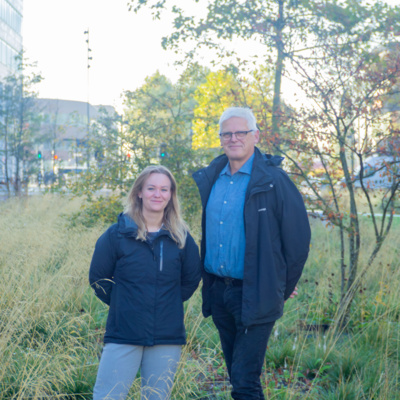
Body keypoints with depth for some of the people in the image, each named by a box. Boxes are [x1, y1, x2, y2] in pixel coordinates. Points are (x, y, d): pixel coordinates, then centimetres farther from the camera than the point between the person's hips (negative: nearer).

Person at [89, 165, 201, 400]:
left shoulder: (181, 239, 3)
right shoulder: (118, 234, -2)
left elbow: (191, 280, 15)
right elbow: (98, 278, 4)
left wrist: (169, 303, 9)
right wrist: (122, 303, 5)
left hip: (168, 339, 2)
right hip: (123, 336, -2)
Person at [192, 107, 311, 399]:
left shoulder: (274, 181, -10)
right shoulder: (208, 180, 8)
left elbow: (299, 239, -6)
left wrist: (284, 288, 0)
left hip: (255, 295, -6)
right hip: (217, 291, 6)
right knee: (236, 374, 16)